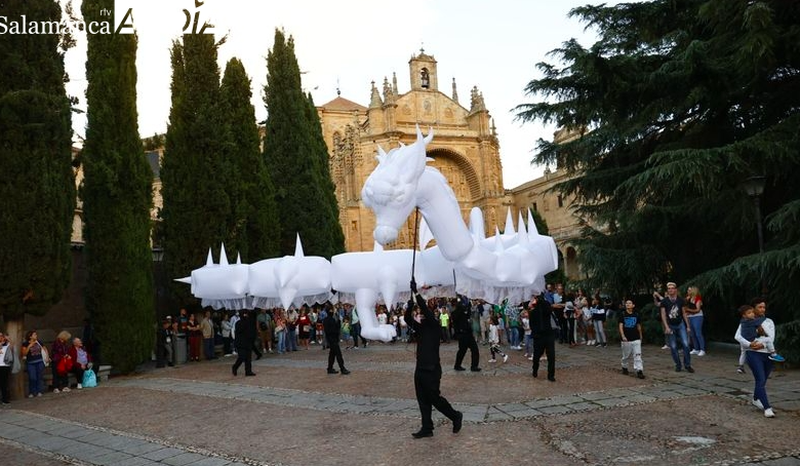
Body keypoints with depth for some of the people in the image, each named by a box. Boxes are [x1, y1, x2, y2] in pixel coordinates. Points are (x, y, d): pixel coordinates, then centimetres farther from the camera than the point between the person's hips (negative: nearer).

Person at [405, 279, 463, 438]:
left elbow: (426, 311, -22)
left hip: (432, 370, -7)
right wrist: (410, 304, -17)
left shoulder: (434, 327, -9)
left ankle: (456, 416, 20)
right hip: (420, 369, 7)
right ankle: (427, 428, 17)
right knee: (423, 401, 9)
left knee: (434, 398, 0)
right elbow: (408, 318, 1)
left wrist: (416, 293, -24)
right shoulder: (420, 328, 10)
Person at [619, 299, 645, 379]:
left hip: (636, 339, 1)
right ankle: (624, 368, 33)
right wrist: (623, 336, -19)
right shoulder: (623, 315, -2)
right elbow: (621, 326, -7)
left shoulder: (636, 315, 4)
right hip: (626, 339, -1)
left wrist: (640, 336, 19)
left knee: (638, 355, -8)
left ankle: (639, 371, -9)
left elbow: (639, 326, 13)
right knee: (626, 356, 12)